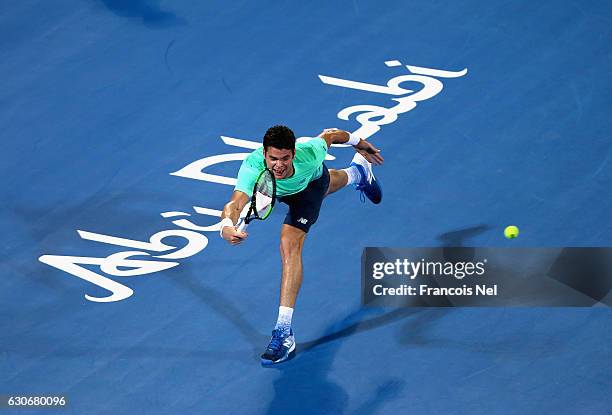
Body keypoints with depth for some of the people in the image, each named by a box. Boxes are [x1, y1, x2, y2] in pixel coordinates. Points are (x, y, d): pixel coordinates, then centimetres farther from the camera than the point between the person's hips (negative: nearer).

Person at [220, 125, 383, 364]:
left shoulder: (309, 153, -45)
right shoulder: (253, 169, -49)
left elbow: (330, 134, -23)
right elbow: (235, 204, -62)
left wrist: (359, 144, -5)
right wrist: (227, 227, -85)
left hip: (312, 181, -3)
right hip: (282, 190, 3)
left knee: (290, 245, -22)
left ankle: (284, 332, -18)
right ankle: (357, 172, 78)